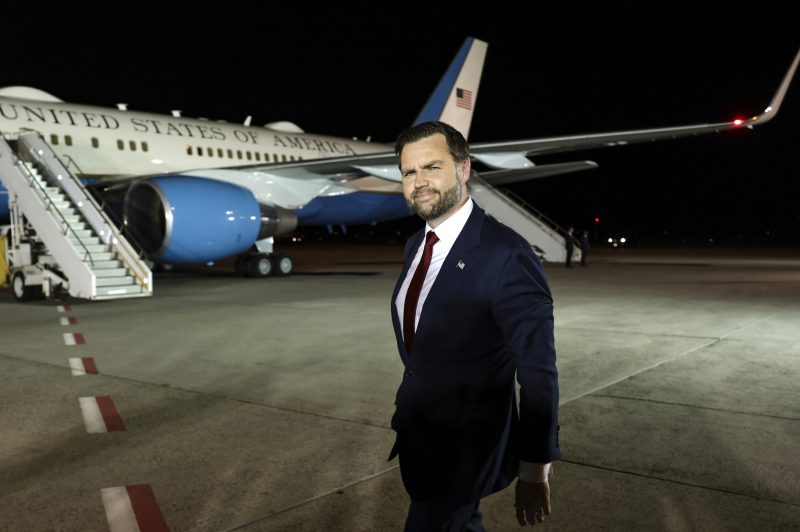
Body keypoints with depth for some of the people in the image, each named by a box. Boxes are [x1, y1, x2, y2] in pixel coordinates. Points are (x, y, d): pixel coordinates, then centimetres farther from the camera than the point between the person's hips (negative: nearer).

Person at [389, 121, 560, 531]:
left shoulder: (506, 255, -24)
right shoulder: (415, 246, 2)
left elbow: (537, 372, -21)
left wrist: (534, 469, -17)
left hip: (465, 447, -7)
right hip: (417, 436, 7)